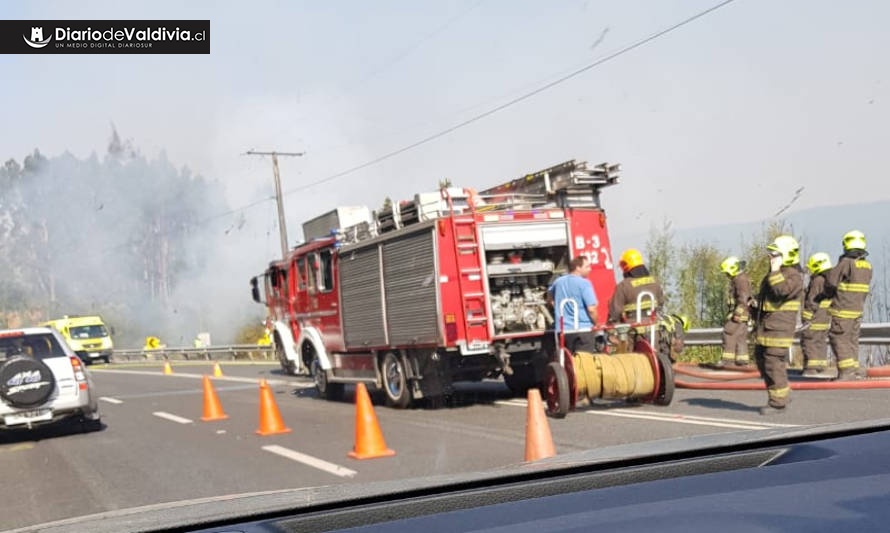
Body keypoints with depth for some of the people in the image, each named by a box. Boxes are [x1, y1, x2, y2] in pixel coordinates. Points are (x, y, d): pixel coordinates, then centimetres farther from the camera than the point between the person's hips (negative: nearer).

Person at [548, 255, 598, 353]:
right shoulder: (584, 283, -11)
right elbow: (591, 309, -15)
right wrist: (596, 323, 2)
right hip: (583, 330, -6)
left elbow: (550, 293, 32)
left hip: (563, 331, 6)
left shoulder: (558, 282, 10)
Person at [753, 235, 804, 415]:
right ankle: (782, 393, 25)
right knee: (761, 360, 14)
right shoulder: (775, 274, 19)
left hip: (779, 327, -10)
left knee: (774, 363, -9)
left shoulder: (794, 276, -11)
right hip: (765, 326, 10)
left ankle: (778, 402, 0)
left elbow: (782, 290, -30)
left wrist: (775, 271, -24)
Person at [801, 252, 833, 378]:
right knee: (822, 343, 13)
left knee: (809, 342, -3)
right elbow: (832, 302, 17)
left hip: (814, 319, -9)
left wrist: (808, 318, -15)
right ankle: (822, 368, 15)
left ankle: (811, 369, -5)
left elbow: (811, 302, -18)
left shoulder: (817, 280, -16)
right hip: (826, 319, 9)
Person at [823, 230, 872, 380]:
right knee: (852, 339, 15)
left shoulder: (846, 262, -16)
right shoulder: (867, 265, 7)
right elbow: (863, 286, 12)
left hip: (843, 309, -7)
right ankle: (854, 369, 18)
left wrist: (828, 293, 7)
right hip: (858, 309, 7)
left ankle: (846, 370, -8)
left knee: (839, 339, -3)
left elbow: (830, 281, -13)